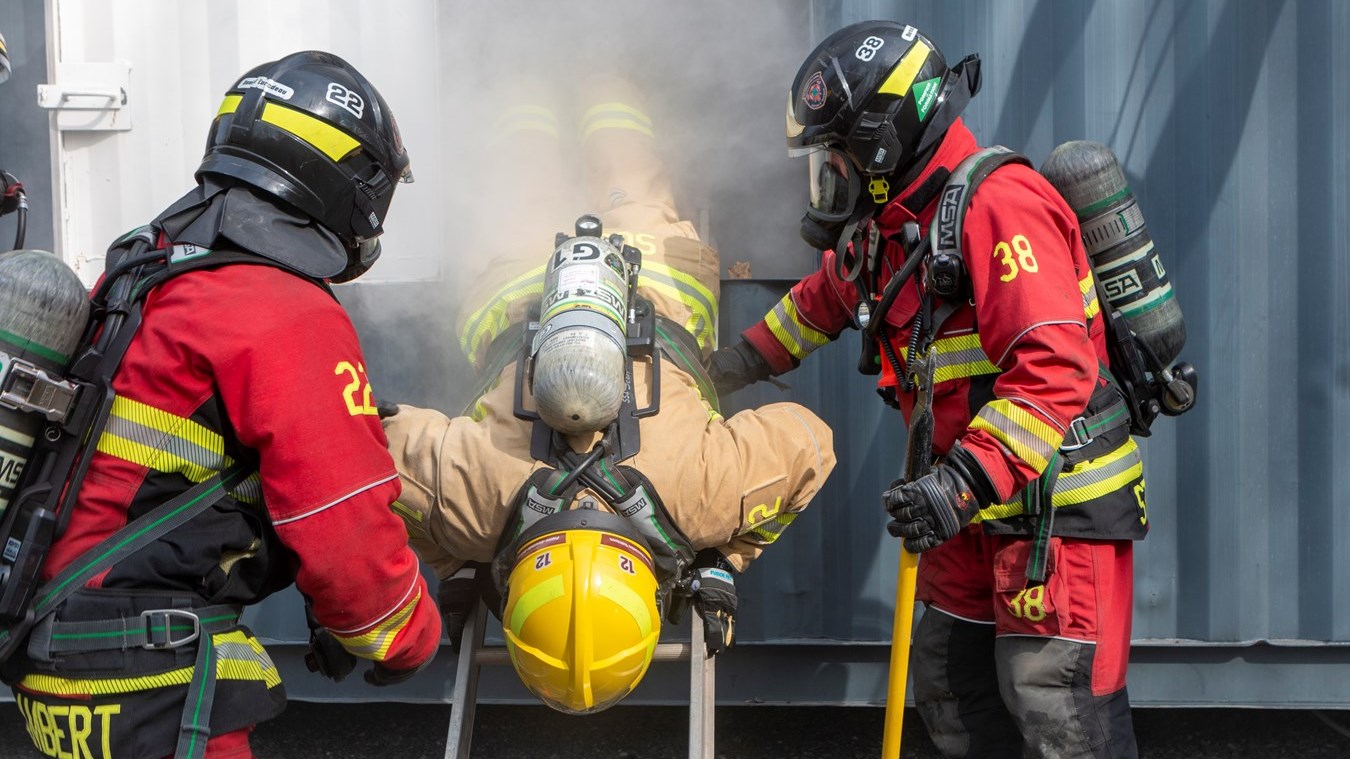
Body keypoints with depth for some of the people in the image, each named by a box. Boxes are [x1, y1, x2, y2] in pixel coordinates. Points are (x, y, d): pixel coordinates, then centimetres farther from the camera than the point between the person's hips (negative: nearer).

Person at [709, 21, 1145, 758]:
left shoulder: (999, 206, -21)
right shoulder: (890, 228, 10)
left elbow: (1053, 372, -30)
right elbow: (823, 299, 31)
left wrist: (964, 482, -35)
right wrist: (741, 360, 30)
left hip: (1061, 509, -9)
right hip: (978, 511, 10)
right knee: (951, 695, 17)